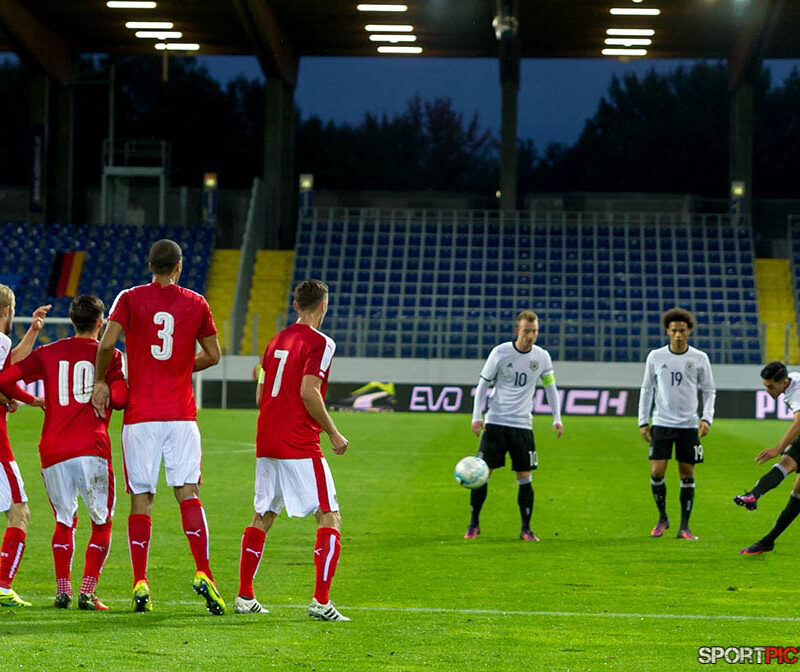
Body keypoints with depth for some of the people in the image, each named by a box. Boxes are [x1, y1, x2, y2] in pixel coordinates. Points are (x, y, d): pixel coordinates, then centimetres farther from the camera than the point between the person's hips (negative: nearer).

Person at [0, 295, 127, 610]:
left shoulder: (48, 354, 12)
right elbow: (119, 398, -11)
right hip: (91, 448, -3)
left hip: (53, 451, 3)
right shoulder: (109, 355, 3)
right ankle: (87, 592, -2)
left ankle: (62, 591, 7)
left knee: (64, 521, 18)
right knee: (102, 522, 10)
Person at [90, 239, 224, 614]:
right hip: (181, 414, 1)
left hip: (140, 415, -1)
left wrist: (101, 381, 5)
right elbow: (213, 356, 13)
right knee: (188, 494, 0)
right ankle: (203, 574, -13)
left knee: (141, 499, 2)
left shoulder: (130, 299, 1)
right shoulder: (196, 304, 6)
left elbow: (107, 344, -11)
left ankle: (140, 585, -2)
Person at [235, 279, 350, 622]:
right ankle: (321, 601, -14)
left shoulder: (277, 341, 14)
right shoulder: (319, 343, -8)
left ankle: (244, 596, 18)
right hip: (301, 447, -8)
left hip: (266, 445, 8)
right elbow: (308, 392, -18)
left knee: (262, 517, 17)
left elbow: (260, 395, 16)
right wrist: (333, 433, -9)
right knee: (330, 518, -4)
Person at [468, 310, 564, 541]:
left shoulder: (542, 356, 2)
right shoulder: (500, 352, -4)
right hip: (495, 422, -2)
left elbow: (550, 387, 14)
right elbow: (483, 384, 3)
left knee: (525, 477, -1)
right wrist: (476, 416, -5)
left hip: (522, 425, 2)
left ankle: (526, 529, 8)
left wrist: (557, 418, 6)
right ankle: (474, 524, 9)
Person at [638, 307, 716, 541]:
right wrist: (643, 421, 5)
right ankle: (662, 517, 13)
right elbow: (647, 389, 10)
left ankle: (684, 526, 8)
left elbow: (709, 391, 8)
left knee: (687, 475, 1)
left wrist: (706, 418, -6)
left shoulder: (700, 359, 0)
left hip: (689, 425, 0)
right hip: (662, 423, 0)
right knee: (657, 472, -8)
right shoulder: (655, 357, 1)